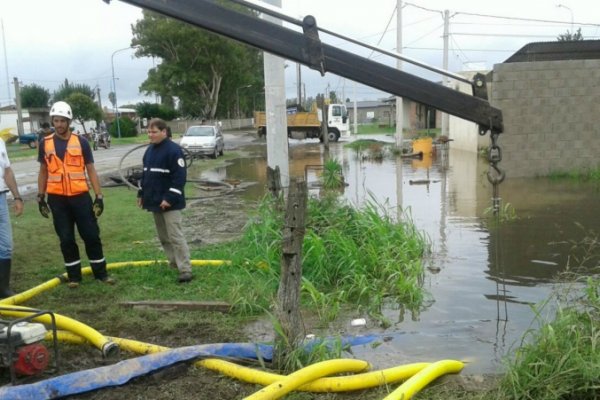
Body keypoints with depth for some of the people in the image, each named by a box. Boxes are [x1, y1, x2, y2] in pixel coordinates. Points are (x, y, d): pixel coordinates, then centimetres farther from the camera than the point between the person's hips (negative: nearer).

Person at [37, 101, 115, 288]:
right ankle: (74, 276, 18)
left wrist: (99, 196, -5)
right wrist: (40, 197, 9)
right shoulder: (45, 144, 4)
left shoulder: (81, 141, -1)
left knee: (91, 235, 3)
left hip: (80, 196, -1)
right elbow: (43, 172, 12)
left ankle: (101, 272, 16)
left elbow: (91, 170, 0)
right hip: (57, 198, 1)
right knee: (66, 239, 6)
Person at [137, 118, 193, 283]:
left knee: (175, 236, -11)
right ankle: (174, 263, 27)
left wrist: (170, 198, -23)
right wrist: (141, 194, 18)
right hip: (154, 201, 9)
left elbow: (180, 176, -20)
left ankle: (185, 270, -8)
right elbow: (145, 173, 22)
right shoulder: (150, 150, 12)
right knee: (163, 236, 15)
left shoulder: (173, 150, -15)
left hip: (169, 203, -9)